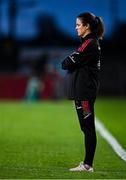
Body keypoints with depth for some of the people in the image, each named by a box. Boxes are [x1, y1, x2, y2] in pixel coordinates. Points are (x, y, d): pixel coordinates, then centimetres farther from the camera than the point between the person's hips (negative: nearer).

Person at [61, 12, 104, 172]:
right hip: (83, 91, 10)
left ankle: (87, 165, -6)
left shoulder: (89, 44, -14)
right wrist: (69, 63, -1)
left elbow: (68, 63, -15)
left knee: (88, 127, -7)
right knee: (87, 127, 11)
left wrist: (65, 63, 5)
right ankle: (87, 163, 15)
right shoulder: (92, 42, 18)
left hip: (84, 92, -10)